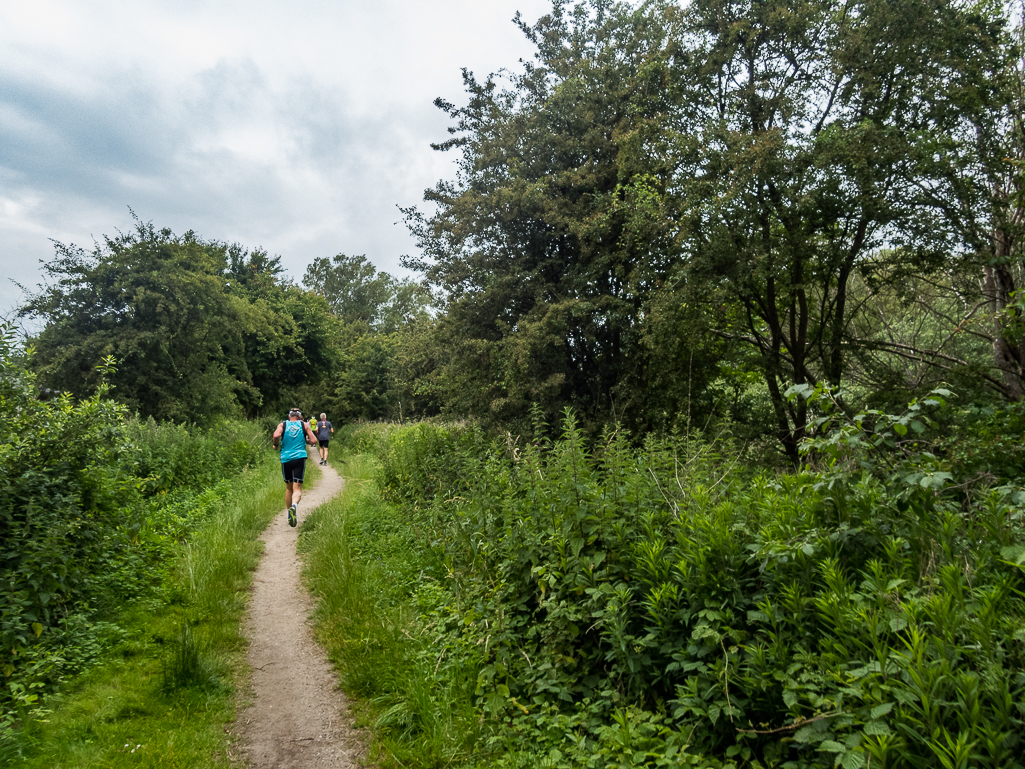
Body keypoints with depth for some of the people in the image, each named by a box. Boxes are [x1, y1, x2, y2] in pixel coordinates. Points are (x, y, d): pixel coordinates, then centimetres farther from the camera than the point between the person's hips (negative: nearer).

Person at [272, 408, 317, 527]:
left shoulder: (283, 425, 7)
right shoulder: (304, 425, 8)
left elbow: (276, 435, -13)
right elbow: (314, 441, 2)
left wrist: (276, 445, 6)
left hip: (286, 459, 2)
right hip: (300, 458, -1)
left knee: (288, 488, 17)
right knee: (297, 488, -5)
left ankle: (289, 515, 23)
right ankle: (294, 506, -35)